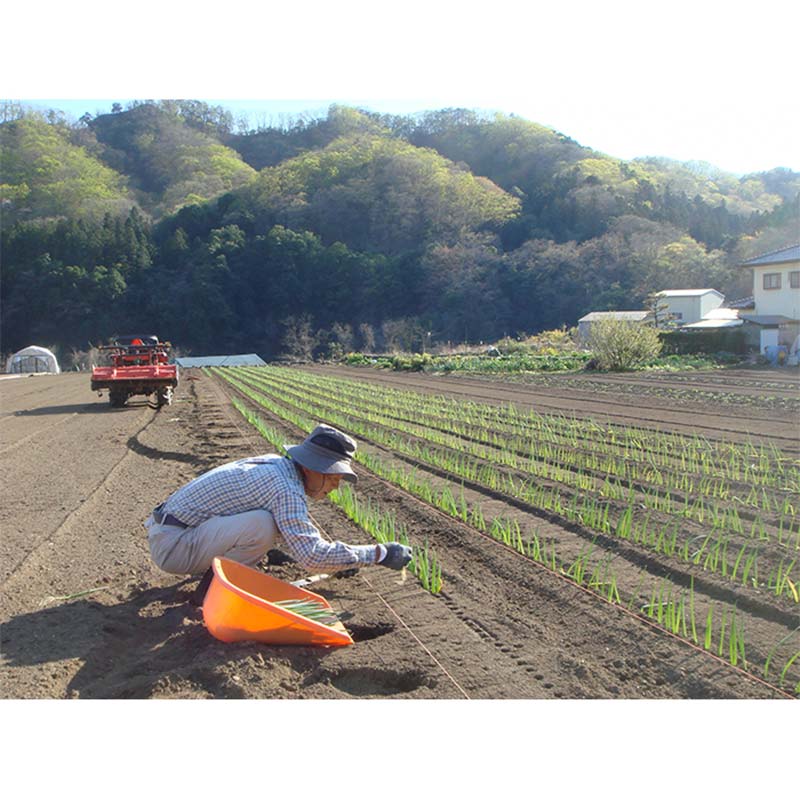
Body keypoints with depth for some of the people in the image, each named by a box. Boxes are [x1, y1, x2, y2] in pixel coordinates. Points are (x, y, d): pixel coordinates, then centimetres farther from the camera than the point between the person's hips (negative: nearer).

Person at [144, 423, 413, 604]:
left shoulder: (276, 465, 6)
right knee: (261, 525, -29)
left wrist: (341, 559, 23)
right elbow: (311, 555, -28)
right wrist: (378, 553, -20)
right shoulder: (286, 488, -23)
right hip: (172, 546, -9)